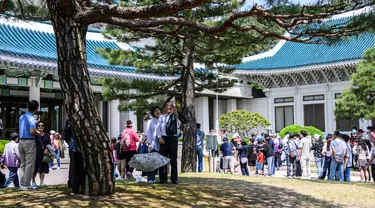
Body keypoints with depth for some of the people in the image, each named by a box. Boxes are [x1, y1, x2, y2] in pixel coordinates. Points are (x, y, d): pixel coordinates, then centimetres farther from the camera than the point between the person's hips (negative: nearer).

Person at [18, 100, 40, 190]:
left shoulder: (22, 117, 10)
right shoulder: (32, 119, -13)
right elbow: (32, 131, -26)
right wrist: (38, 133, -7)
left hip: (21, 141, 7)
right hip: (29, 142, -7)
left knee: (23, 163, 12)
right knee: (29, 164, -2)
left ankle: (22, 183, 13)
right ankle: (26, 184, -2)